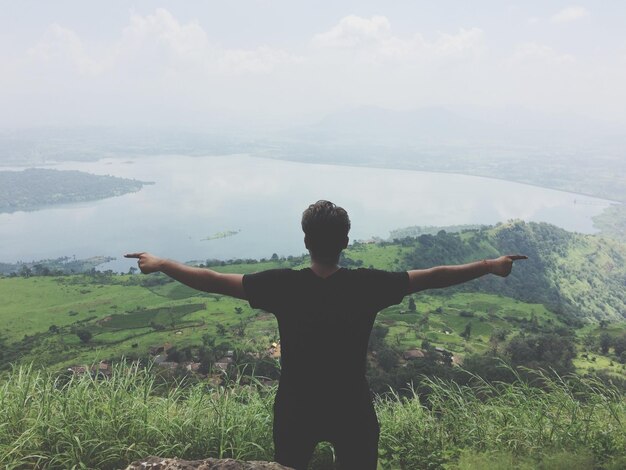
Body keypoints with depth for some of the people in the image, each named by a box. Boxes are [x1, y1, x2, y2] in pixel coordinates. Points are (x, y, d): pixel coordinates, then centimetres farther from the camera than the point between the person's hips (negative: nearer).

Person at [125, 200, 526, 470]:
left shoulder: (282, 285, -18)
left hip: (296, 411, 1)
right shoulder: (368, 286, -18)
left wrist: (161, 264, 3)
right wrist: (490, 266, 3)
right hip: (353, 412, -1)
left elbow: (212, 281, -12)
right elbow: (433, 277, -10)